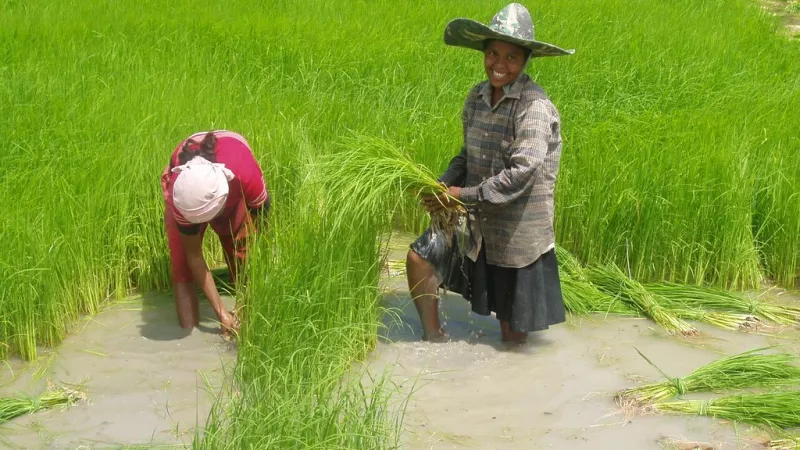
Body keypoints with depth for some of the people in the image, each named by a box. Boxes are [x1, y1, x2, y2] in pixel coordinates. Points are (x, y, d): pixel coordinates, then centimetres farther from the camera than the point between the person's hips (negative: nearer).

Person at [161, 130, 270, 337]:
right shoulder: (181, 196, -40)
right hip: (188, 189, -1)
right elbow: (194, 256, -30)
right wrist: (220, 312, -31)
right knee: (183, 264, -15)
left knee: (242, 262, -8)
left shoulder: (246, 177, -45)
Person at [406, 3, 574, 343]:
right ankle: (433, 337, 16)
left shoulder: (535, 107, -21)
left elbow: (521, 174, -26)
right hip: (477, 225, 6)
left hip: (519, 232, -6)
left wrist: (463, 195, -21)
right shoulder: (477, 97, 1)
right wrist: (443, 185, -5)